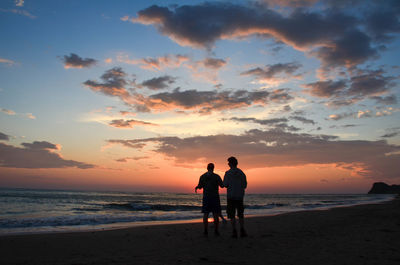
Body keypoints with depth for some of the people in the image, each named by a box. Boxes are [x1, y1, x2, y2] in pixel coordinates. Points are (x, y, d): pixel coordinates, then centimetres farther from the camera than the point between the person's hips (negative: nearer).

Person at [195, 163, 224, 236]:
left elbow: (200, 186, 6)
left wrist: (196, 187, 28)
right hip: (215, 197, -2)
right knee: (216, 214, 3)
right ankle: (216, 231, 2)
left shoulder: (202, 176, 0)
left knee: (206, 214, 6)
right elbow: (222, 185, -4)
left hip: (206, 196, 2)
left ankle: (206, 231, 2)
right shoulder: (216, 176, -6)